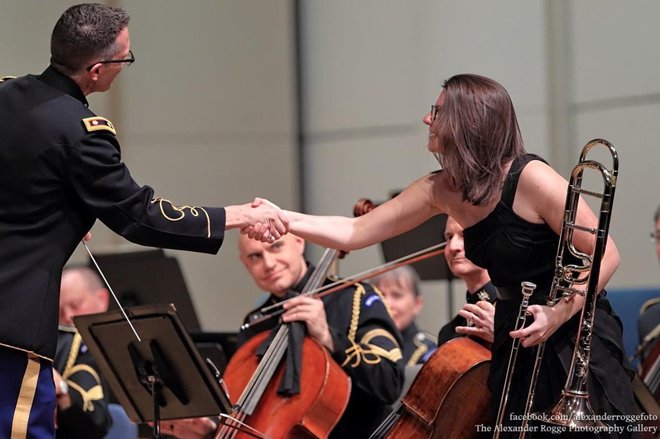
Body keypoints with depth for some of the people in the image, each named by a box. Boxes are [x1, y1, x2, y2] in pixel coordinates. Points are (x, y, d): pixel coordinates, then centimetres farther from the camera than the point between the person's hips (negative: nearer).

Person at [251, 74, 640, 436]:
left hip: (576, 337, -7)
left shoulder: (530, 178, -18)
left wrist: (562, 310, -26)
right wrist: (285, 219, -2)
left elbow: (605, 254, -15)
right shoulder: (441, 190, 4)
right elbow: (355, 232, 6)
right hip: (517, 341, 7)